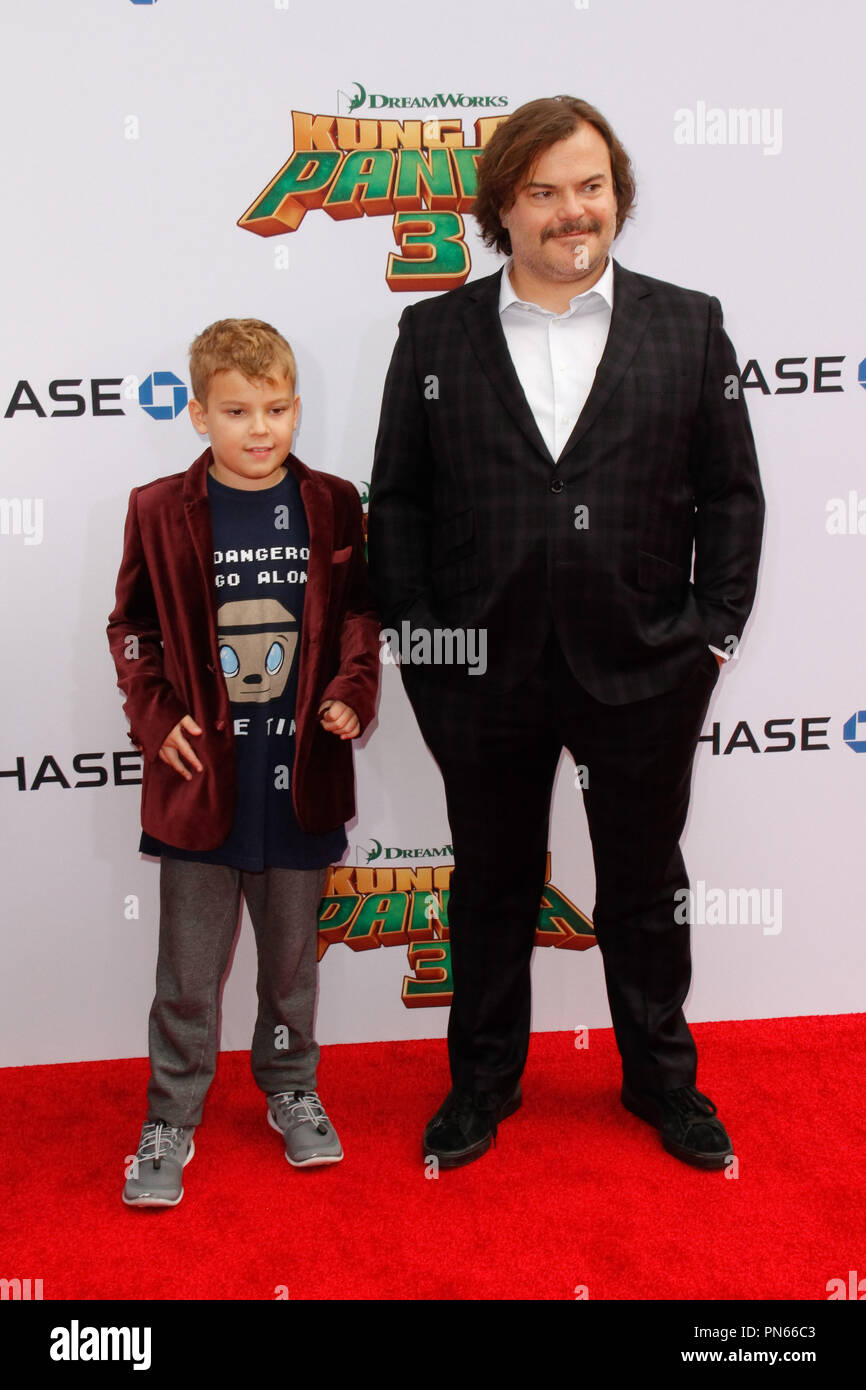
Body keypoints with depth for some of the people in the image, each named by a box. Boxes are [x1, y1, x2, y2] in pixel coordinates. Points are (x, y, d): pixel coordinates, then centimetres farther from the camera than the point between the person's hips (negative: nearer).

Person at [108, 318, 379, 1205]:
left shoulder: (331, 505, 2)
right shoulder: (160, 510, -2)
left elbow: (358, 615, 10)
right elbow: (132, 626, 4)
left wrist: (353, 692, -5)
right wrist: (156, 717, -7)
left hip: (300, 772, 2)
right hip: (203, 771, -1)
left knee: (292, 954, 17)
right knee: (190, 966, 6)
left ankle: (290, 1089, 37)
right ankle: (170, 1119, 23)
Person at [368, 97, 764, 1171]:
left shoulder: (688, 325, 3)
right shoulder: (435, 334, 3)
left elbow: (731, 494, 3)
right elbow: (397, 501, 3)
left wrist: (713, 632, -3)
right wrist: (416, 636, -3)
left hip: (644, 671, 0)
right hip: (484, 672, 0)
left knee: (645, 887, 15)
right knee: (491, 884, 15)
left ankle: (663, 1078, 36)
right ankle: (483, 1081, 35)